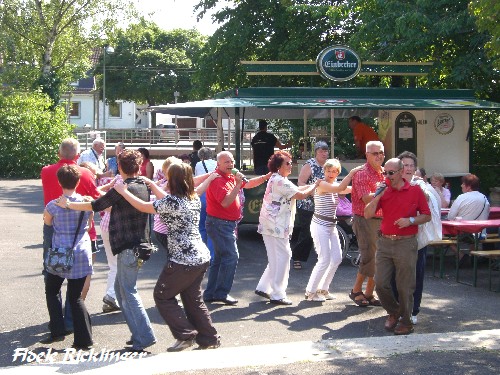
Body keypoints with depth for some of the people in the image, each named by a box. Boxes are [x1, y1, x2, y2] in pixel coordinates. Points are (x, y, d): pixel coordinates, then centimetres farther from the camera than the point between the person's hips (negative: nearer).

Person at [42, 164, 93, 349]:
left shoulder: (53, 205, -10)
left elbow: (47, 222, 11)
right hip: (82, 255, 2)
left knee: (51, 292, 19)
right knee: (76, 297, 10)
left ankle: (57, 331, 9)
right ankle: (83, 339, 6)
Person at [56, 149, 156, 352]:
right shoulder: (143, 186, 9)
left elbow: (96, 206, -8)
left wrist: (69, 205, 3)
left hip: (128, 246, -9)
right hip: (139, 243, 9)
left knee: (128, 291, -4)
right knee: (120, 288, 17)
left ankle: (144, 337, -5)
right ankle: (138, 332, 17)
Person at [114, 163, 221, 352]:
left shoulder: (172, 202, -17)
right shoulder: (194, 199, 8)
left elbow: (143, 207, -9)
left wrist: (123, 191, 3)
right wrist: (151, 185, 31)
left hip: (183, 261, -8)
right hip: (201, 258, 8)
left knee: (162, 295, 9)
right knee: (193, 299, 18)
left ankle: (186, 335, 5)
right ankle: (209, 339, 18)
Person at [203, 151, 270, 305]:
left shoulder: (230, 177, 12)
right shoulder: (218, 180, -19)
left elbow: (248, 184, 24)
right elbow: (226, 202, -29)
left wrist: (267, 177, 14)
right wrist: (238, 184, -27)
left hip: (227, 224, 11)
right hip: (220, 224, -11)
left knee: (219, 258, 14)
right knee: (231, 257, -10)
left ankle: (210, 293, 21)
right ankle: (221, 293, -3)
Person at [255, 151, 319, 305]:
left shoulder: (277, 180, 18)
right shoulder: (279, 181, -16)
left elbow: (296, 189, 22)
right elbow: (301, 195, -17)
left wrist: (312, 186, 11)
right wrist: (315, 186, -3)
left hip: (275, 225, 11)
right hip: (276, 226, -11)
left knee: (276, 258, 16)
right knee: (283, 257, -6)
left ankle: (263, 287, 21)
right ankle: (277, 295, -3)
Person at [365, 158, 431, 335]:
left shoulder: (415, 191, -1)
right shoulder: (383, 191, 6)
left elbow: (427, 215, 4)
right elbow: (368, 214, 1)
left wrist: (410, 220, -13)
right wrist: (377, 197, -11)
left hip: (406, 243, -3)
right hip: (385, 242, 3)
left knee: (405, 287, 2)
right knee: (381, 283, 1)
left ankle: (405, 322, 18)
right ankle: (393, 312, 26)